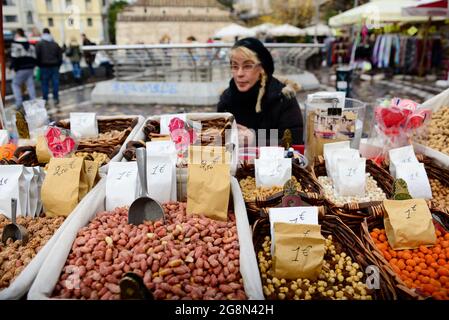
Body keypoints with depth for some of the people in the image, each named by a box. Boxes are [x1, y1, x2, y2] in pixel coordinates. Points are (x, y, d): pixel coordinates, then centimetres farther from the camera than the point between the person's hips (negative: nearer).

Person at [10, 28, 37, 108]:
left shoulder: (15, 44, -8)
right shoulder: (30, 45, 14)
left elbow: (14, 57, -13)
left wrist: (13, 67, -3)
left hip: (21, 69, -6)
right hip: (30, 68, 6)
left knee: (15, 84, 6)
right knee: (31, 85, 9)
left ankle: (19, 102, -2)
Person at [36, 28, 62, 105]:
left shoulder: (39, 44, -2)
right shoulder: (55, 44, 8)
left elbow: (37, 56, -6)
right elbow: (60, 56, 8)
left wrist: (39, 65, 6)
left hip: (44, 66, -2)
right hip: (55, 66, 2)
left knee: (45, 83, 5)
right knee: (55, 83, 5)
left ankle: (45, 100, 8)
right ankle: (56, 98, 4)